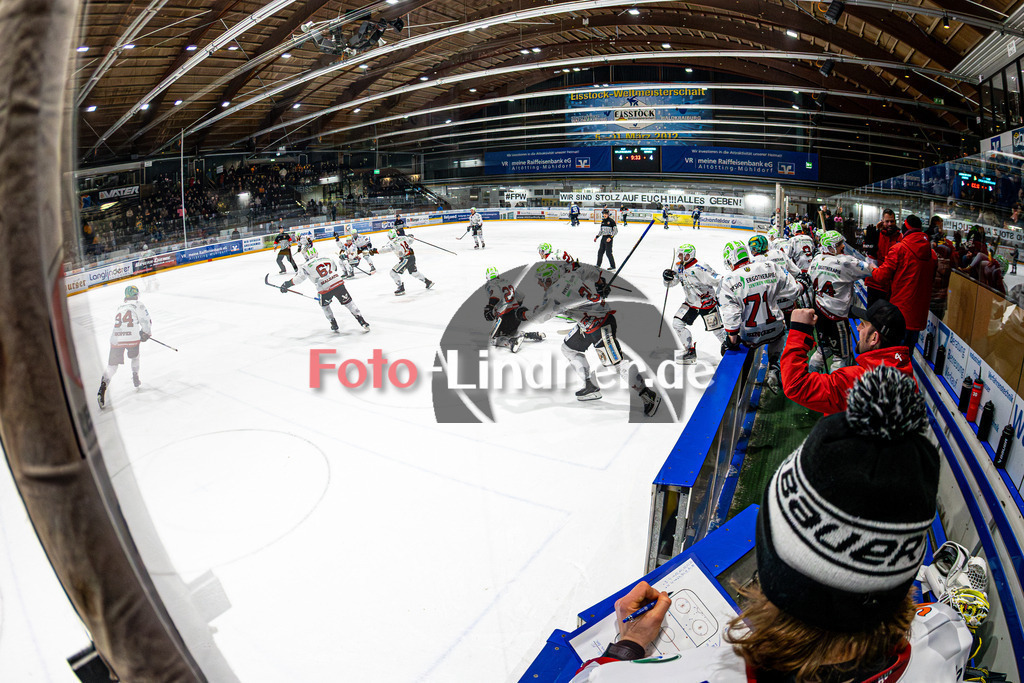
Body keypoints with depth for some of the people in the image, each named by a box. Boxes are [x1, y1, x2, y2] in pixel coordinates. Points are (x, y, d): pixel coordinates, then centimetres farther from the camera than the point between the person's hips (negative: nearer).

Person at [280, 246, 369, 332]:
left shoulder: (307, 265, 5)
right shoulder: (327, 259, 19)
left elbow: (300, 277, 0)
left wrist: (287, 284, 9)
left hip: (325, 289, -3)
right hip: (338, 283, 3)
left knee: (324, 306, 26)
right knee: (348, 302, 11)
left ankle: (334, 324, 26)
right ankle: (362, 322, 4)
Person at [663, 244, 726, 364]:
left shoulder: (699, 269, -26)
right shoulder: (678, 267, -2)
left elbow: (718, 281, -24)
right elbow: (670, 284, 7)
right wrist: (667, 277, -13)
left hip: (707, 303, -7)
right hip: (690, 303, 7)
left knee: (716, 329, 1)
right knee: (677, 323, -5)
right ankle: (690, 351, 7)